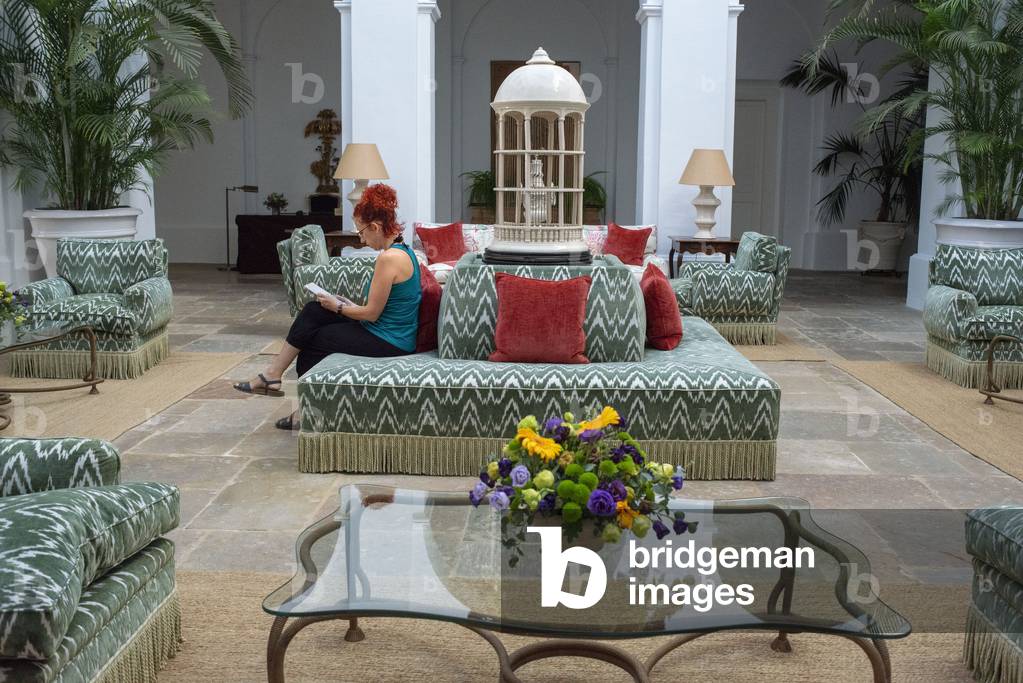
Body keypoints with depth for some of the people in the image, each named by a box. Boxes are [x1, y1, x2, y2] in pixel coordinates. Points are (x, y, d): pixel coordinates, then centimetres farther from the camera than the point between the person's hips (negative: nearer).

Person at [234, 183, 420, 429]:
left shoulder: (389, 258, -23)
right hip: (392, 336, 9)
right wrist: (343, 304, 10)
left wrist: (338, 307, -3)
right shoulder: (402, 250, 9)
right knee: (314, 311, 7)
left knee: (311, 340, 4)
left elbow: (372, 313, -20)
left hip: (388, 343, -9)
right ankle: (273, 373, 9)